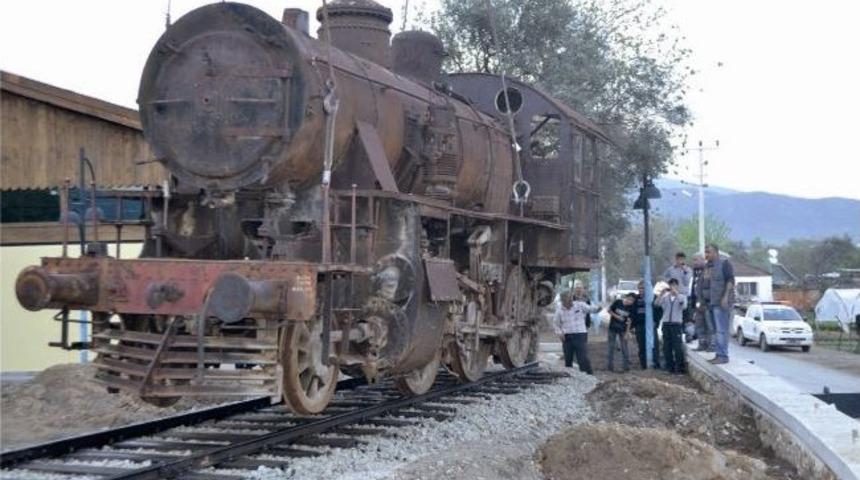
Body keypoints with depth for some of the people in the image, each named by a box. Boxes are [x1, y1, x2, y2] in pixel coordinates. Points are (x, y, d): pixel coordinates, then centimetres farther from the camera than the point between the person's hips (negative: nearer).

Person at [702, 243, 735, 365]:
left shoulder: (724, 263, -3)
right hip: (710, 302, 9)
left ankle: (723, 356, -13)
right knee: (716, 330, 9)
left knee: (721, 329, -12)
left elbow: (730, 280, -11)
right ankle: (719, 354, 12)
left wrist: (726, 297, -20)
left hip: (721, 302, -9)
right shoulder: (707, 266, 21)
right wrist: (703, 300, 20)